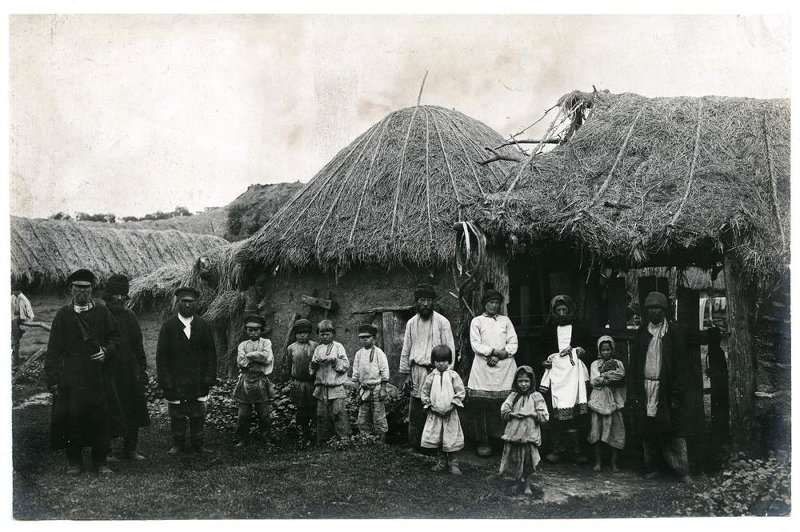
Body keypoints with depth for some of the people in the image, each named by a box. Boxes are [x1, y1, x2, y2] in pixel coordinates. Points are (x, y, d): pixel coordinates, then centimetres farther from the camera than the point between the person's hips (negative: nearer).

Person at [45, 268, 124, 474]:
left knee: (101, 418, 2)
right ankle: (74, 461, 16)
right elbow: (53, 350, 2)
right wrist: (52, 380, -4)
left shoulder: (102, 312, 8)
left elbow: (115, 337, 15)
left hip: (99, 375, 1)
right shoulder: (63, 315, 3)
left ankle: (100, 461, 14)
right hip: (71, 378, -1)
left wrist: (107, 351, -7)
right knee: (71, 418, 0)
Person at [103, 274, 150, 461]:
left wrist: (142, 369, 8)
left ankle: (130, 449, 18)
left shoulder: (129, 316, 11)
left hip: (130, 372, 5)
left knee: (133, 411, 7)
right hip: (108, 372, -5)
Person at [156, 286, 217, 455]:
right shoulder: (168, 326, -2)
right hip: (175, 382, -1)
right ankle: (178, 444, 18)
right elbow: (161, 356, -2)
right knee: (177, 415, 5)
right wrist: (165, 381, -9)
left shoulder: (203, 325, 4)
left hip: (198, 381, 1)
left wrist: (210, 377, -3)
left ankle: (198, 443, 18)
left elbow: (211, 353, 6)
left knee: (198, 415, 6)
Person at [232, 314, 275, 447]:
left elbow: (267, 357, -13)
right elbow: (240, 362, -5)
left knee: (264, 414, 3)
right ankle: (241, 440, 14)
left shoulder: (266, 343, 6)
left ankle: (265, 438, 18)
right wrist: (258, 359, -11)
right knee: (243, 415, 2)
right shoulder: (242, 345, 11)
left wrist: (249, 355, -7)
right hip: (245, 381, 1)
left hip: (261, 382, -1)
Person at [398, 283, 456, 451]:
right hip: (416, 372, 4)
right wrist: (405, 374, 8)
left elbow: (449, 349, -1)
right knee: (415, 413, 4)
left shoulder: (442, 322, 0)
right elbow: (406, 350, 14)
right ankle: (415, 446, 11)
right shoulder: (411, 323, 12)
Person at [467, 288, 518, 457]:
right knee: (480, 405, -7)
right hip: (483, 367, -1)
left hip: (505, 367, 2)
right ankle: (482, 441, 1)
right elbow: (476, 345, 0)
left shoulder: (505, 320, 18)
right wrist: (495, 351, -11)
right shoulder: (477, 321, 11)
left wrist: (501, 355, -7)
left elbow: (513, 343, 9)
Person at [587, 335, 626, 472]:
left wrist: (603, 374, -7)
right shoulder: (595, 364, 11)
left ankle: (614, 462, 7)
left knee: (614, 431, -3)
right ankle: (598, 462, 6)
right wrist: (610, 378, -5)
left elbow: (621, 376, -9)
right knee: (597, 430, -2)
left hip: (614, 401, 0)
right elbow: (593, 382, -2)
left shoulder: (618, 363, 11)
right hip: (598, 400, 0)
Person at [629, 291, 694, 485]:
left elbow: (680, 365, -3)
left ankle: (683, 472, 0)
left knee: (674, 431, -4)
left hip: (666, 389, -3)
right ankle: (650, 469, 13)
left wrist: (677, 394, -10)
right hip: (645, 388, 3)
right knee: (647, 431, 5)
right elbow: (633, 365, 10)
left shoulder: (675, 332, 1)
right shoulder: (641, 333, 10)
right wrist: (634, 391, 2)